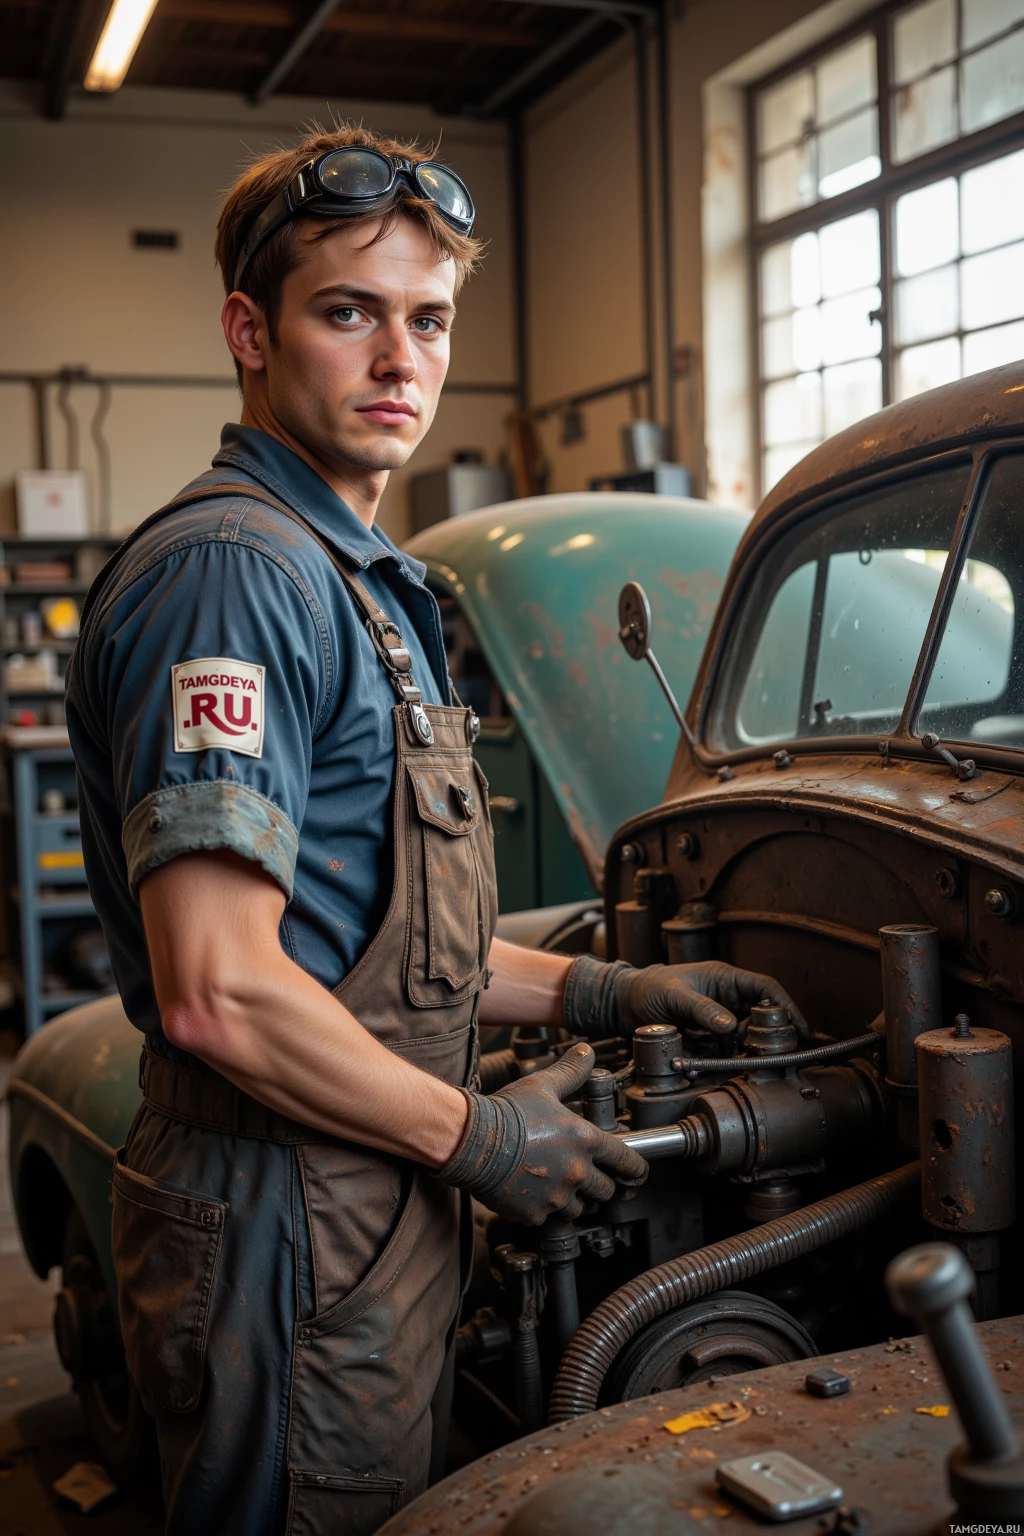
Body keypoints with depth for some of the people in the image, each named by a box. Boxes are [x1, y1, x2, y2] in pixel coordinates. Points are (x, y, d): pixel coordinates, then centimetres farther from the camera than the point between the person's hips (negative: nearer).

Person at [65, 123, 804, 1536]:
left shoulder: (359, 578, 16)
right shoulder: (231, 569, -18)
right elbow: (221, 991, -26)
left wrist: (598, 991, 13)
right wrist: (475, 1136, -14)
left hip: (377, 1202, 10)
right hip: (288, 1223, -10)